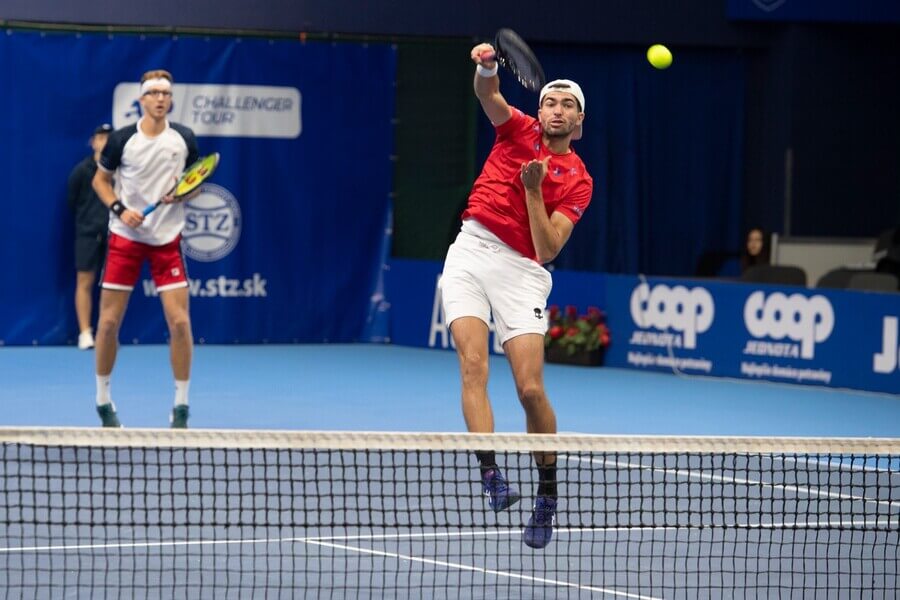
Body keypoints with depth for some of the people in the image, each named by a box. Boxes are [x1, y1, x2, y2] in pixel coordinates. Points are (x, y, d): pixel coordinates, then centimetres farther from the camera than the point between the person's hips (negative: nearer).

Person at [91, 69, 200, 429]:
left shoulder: (184, 139, 0)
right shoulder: (121, 140, -4)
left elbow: (197, 182, 11)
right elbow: (100, 180, 8)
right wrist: (120, 209, -9)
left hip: (167, 240, 1)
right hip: (125, 236, 0)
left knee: (180, 322, -9)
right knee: (109, 322, 0)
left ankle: (181, 408, 2)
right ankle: (103, 401, 19)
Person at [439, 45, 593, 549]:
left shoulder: (578, 181, 4)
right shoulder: (519, 130, 10)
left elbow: (547, 249, -8)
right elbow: (489, 96, -11)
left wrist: (533, 189, -16)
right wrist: (487, 67, -33)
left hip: (522, 271, -1)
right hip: (471, 251, 1)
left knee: (531, 388, -9)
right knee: (474, 365, -18)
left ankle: (547, 490, 11)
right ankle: (491, 475, -26)